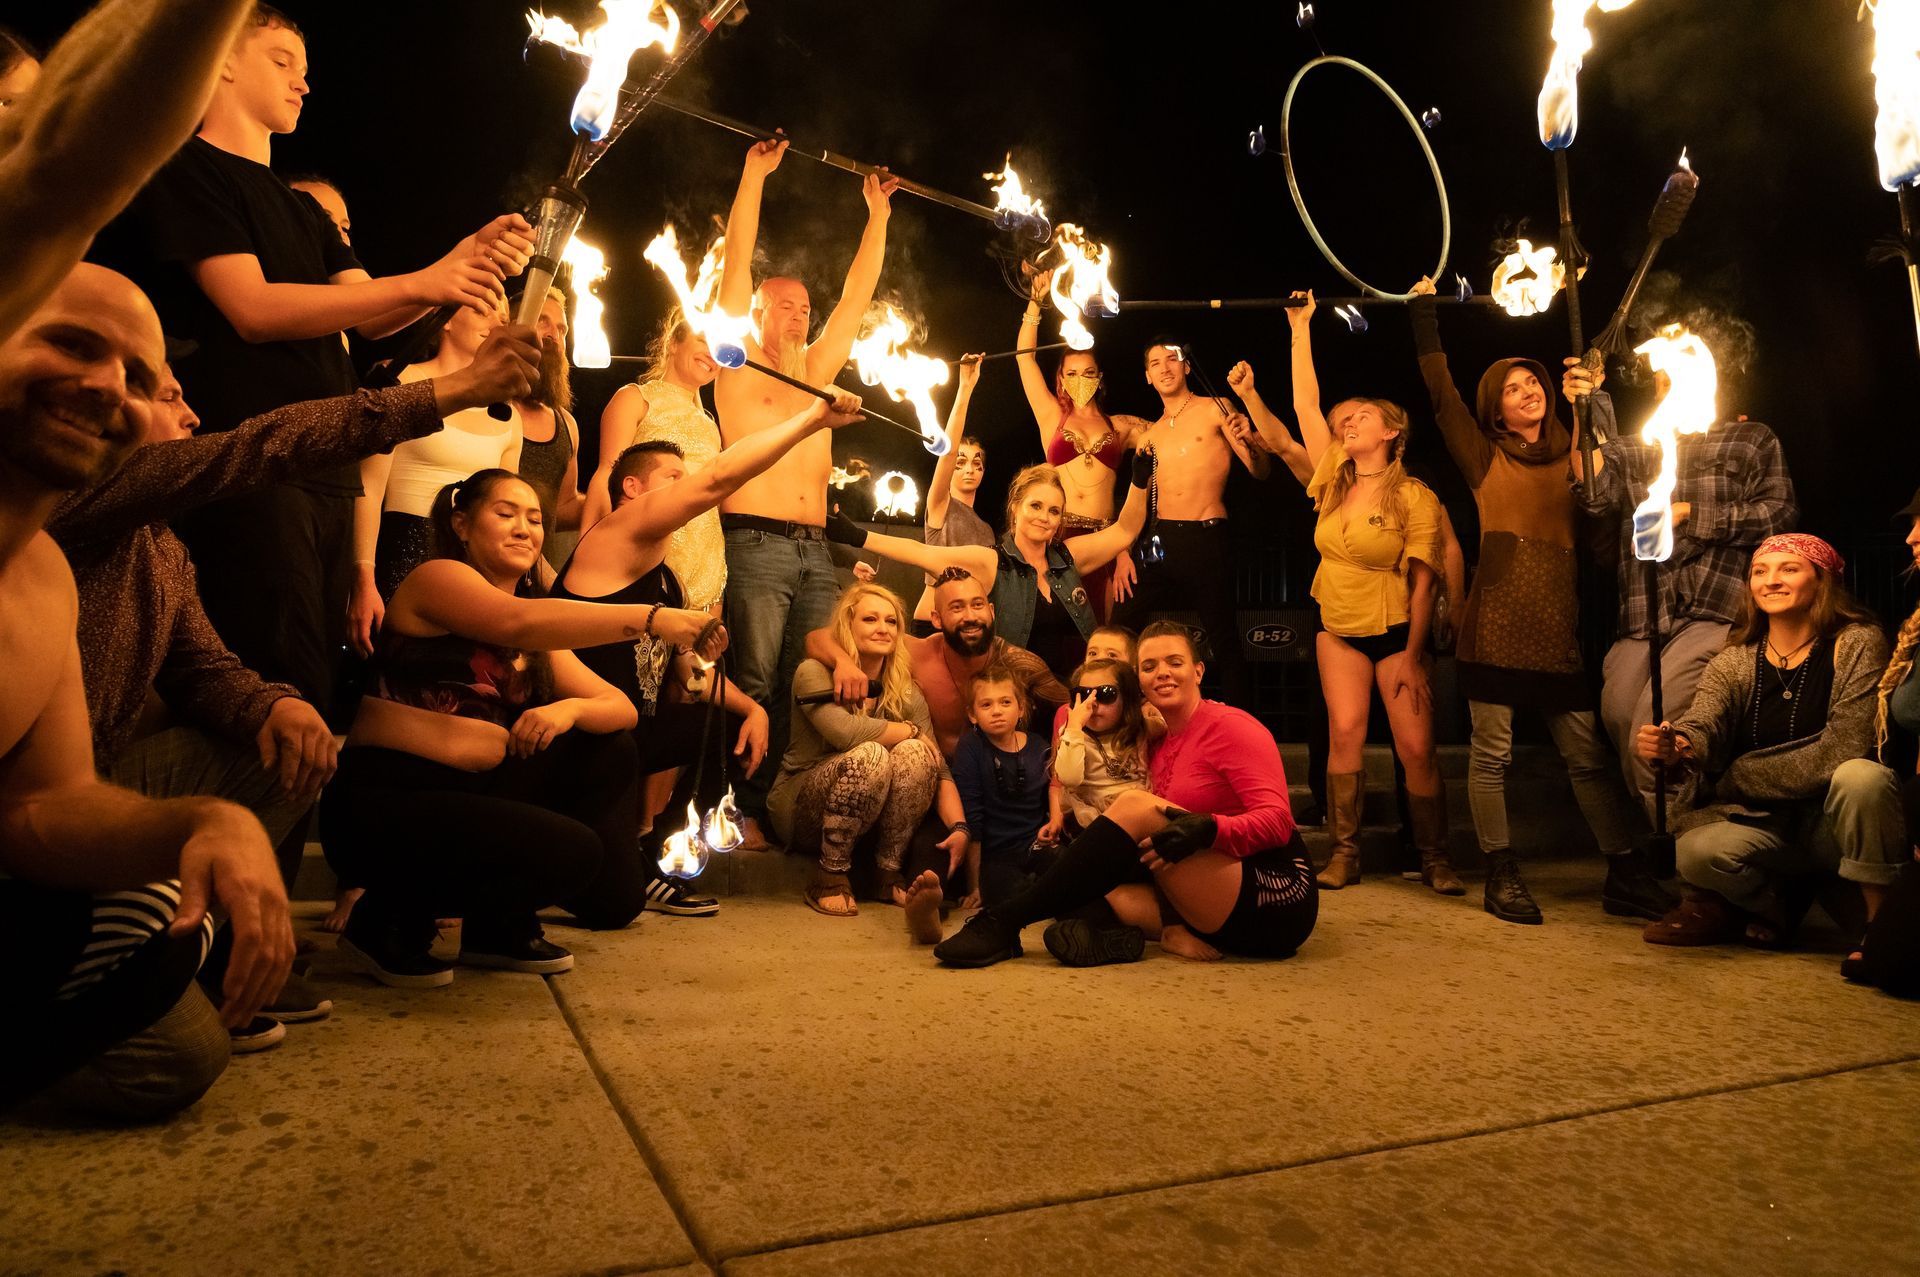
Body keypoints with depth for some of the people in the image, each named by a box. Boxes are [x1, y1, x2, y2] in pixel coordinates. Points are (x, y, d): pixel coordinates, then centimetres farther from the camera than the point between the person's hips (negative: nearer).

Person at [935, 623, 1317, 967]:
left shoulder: (1229, 726, -5)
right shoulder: (1160, 745, 16)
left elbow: (1277, 820, -15)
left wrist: (1207, 828, -32)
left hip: (1279, 898, -7)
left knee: (1135, 806, -23)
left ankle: (1004, 922, -26)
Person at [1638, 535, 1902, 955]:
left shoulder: (1857, 645, -7)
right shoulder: (1732, 663, 3)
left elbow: (1841, 748, -17)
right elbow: (1702, 724, -16)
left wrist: (1732, 778, -13)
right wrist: (1676, 746, -42)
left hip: (1833, 820, -2)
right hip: (1760, 822, 2)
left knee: (1862, 776, -33)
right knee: (1696, 851, -28)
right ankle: (1775, 904, 7)